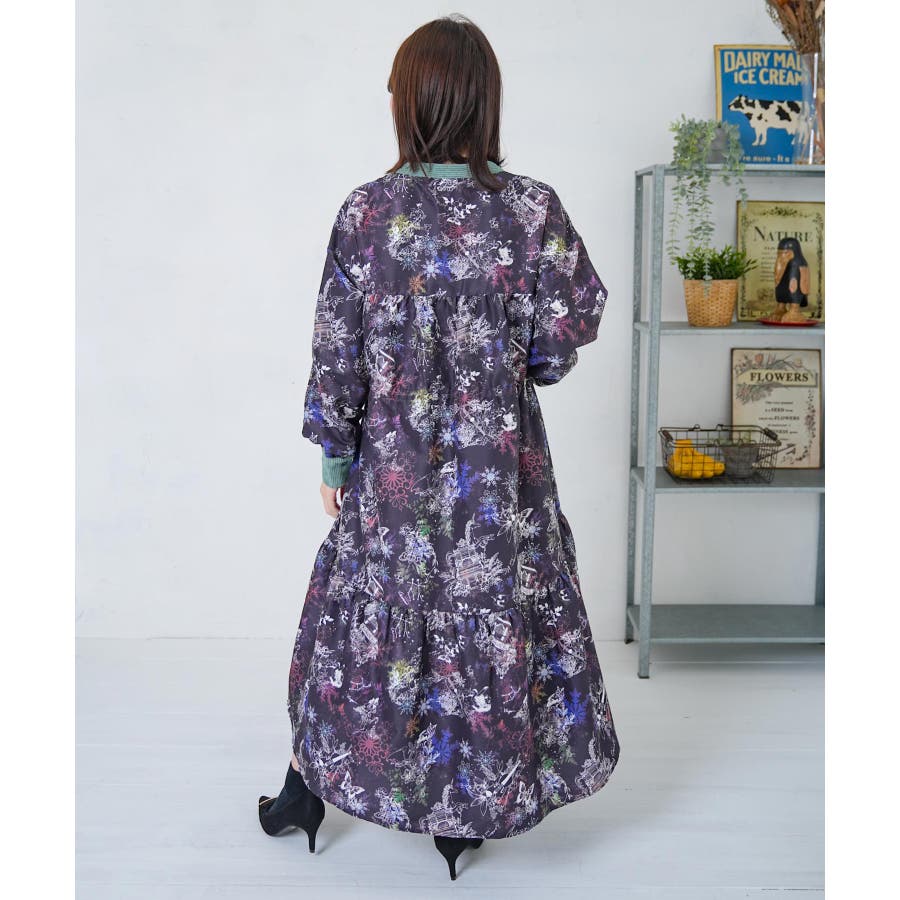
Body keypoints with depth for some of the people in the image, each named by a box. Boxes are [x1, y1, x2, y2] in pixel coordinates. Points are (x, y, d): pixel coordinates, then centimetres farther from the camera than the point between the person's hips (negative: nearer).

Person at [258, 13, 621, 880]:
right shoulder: (533, 208, -9)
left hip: (393, 461, 1)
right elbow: (561, 341, -5)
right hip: (500, 466, 0)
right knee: (489, 616, 14)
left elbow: (336, 353, -5)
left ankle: (306, 787, 33)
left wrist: (333, 455, 6)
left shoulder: (366, 210, -8)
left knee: (368, 612, 17)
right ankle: (464, 809, 28)